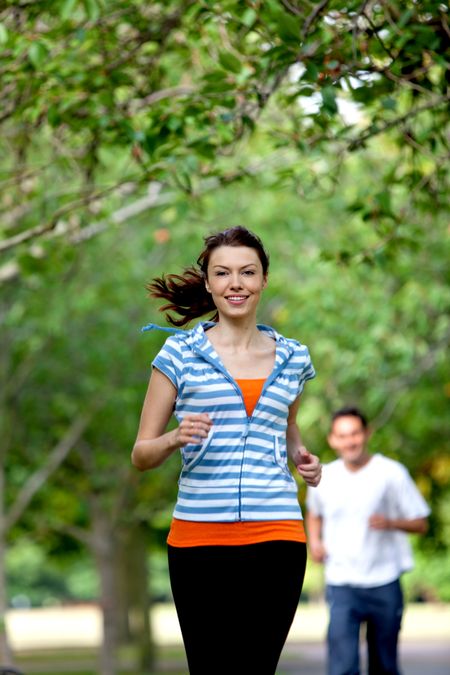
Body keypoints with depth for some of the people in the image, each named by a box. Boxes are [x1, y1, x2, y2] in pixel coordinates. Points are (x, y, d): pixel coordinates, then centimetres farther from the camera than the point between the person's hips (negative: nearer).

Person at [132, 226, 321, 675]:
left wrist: (302, 456, 9)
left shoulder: (293, 358, 11)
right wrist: (175, 439, -16)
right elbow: (141, 455, 5)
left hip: (276, 539, 2)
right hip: (200, 537, -2)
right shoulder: (179, 352, 3)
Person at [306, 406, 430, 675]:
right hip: (341, 584, 1)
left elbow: (420, 523, -1)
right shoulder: (324, 477, 4)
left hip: (384, 584, -1)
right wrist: (314, 541, 5)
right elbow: (314, 513, 24)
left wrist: (390, 523, -20)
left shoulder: (391, 473, -4)